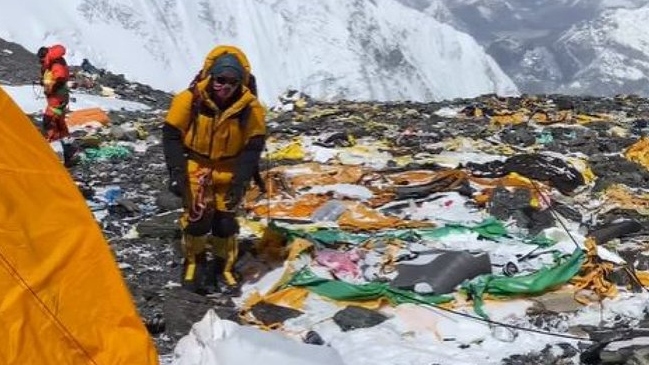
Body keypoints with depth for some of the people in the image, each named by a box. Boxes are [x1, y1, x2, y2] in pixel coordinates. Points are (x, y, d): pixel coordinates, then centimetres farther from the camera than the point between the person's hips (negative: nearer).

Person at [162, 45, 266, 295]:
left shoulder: (251, 108, -16)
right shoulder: (190, 100, -20)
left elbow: (253, 147, -10)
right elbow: (171, 136, -12)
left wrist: (240, 180, -17)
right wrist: (176, 172, -18)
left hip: (229, 170, 1)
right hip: (196, 167, -1)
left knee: (226, 220, 3)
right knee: (197, 216, -7)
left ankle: (224, 268, 24)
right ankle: (194, 263, 17)